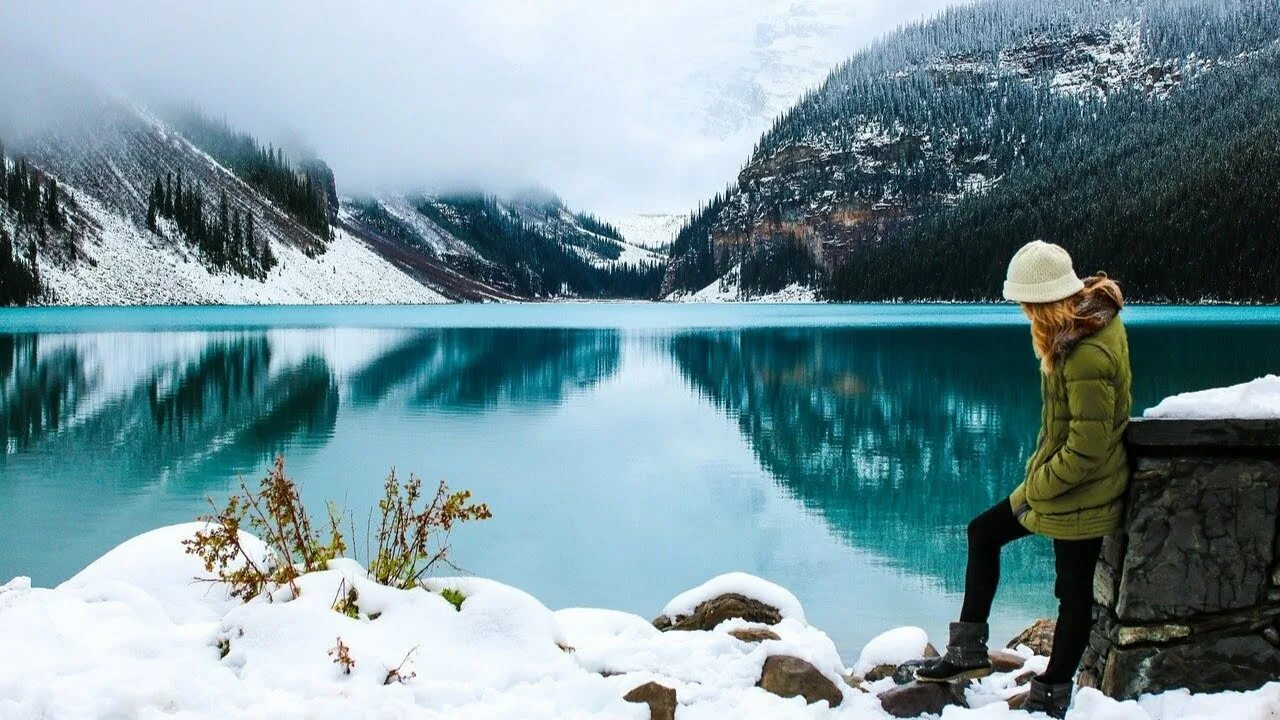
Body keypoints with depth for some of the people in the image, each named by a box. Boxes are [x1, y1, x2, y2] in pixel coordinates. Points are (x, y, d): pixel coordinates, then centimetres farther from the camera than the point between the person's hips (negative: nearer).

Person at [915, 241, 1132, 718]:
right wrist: (1039, 474, 9)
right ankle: (968, 651, 26)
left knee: (1074, 591, 8)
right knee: (983, 532, 18)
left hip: (1078, 494, -10)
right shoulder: (1093, 315, -1)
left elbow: (1086, 450, -27)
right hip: (1059, 478, 10)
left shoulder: (1087, 356, -31)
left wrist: (1035, 487, -13)